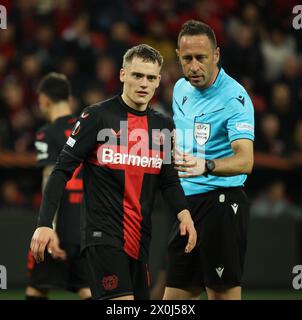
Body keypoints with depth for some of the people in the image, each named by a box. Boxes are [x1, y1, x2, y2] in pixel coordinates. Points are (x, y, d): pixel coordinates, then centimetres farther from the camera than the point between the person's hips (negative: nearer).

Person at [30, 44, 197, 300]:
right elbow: (62, 170, -6)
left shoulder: (162, 126, 10)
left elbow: (168, 180, 17)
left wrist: (184, 214, -3)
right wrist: (45, 224, -15)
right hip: (103, 234, -6)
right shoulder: (97, 117, -6)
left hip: (140, 239, 6)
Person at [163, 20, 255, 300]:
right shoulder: (181, 89, 10)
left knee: (223, 293, -8)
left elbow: (244, 160, -26)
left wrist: (206, 166, -42)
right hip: (186, 203, 8)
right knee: (174, 298, 7)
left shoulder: (234, 97, -14)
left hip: (221, 202, -8)